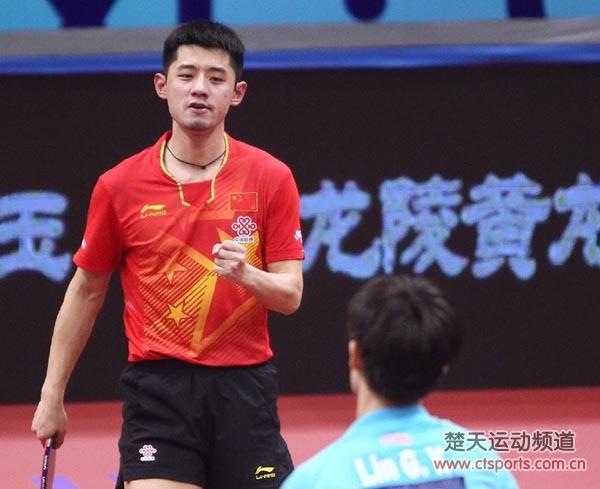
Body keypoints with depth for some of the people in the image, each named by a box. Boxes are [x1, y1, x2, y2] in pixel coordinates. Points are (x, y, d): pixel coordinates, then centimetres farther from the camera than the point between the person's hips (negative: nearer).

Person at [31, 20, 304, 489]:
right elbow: (86, 292, 11)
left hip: (244, 385, 1)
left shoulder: (271, 178, 0)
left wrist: (246, 275, -22)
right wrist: (52, 395, 12)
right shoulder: (119, 186, 1)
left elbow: (290, 295, 1)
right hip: (157, 388, -1)